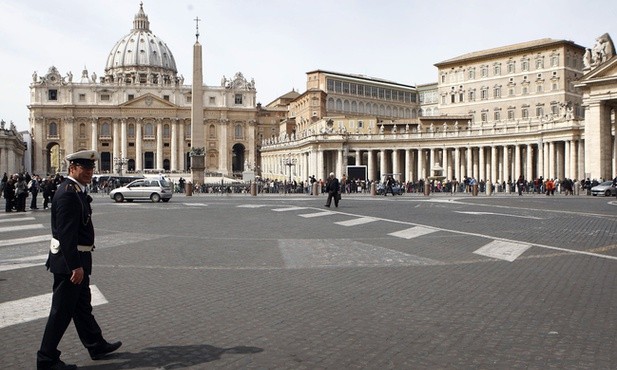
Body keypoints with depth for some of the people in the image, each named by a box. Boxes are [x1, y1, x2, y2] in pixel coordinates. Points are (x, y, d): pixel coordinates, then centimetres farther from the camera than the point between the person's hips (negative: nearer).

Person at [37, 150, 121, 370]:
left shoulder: (76, 191, 11)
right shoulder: (68, 194, -21)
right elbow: (66, 234, -26)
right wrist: (75, 266, -27)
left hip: (76, 260, 10)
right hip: (69, 261, -10)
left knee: (82, 306, 19)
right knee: (62, 310, 1)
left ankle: (96, 346, 33)